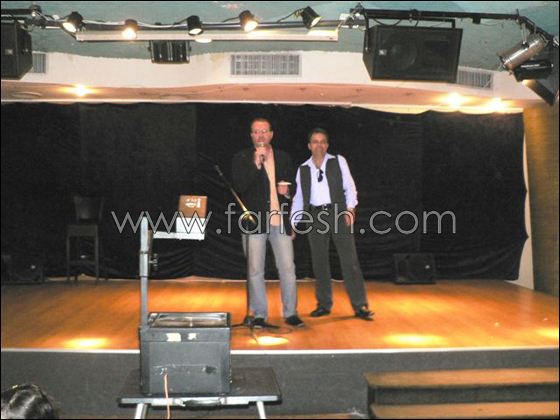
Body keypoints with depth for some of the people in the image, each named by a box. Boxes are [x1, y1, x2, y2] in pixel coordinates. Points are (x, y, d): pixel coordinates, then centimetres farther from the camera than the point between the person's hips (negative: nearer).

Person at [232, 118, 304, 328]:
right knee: (255, 270, 2)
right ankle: (259, 314, 14)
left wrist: (287, 189, -1)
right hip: (254, 221, -2)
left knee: (288, 268, 1)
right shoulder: (241, 158, 3)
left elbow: (293, 184, 22)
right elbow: (239, 187, -10)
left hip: (280, 221, 2)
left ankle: (290, 312, 13)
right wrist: (256, 164, -16)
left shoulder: (283, 157, 13)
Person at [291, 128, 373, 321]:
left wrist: (350, 208, -10)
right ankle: (324, 305, 16)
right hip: (315, 216, 3)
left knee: (349, 259, -6)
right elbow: (298, 198, 13)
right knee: (319, 261, 5)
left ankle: (360, 306, -2)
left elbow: (349, 185, 3)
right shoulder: (303, 169, 12)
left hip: (338, 212, -2)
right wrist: (293, 223, 9)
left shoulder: (338, 161, 6)